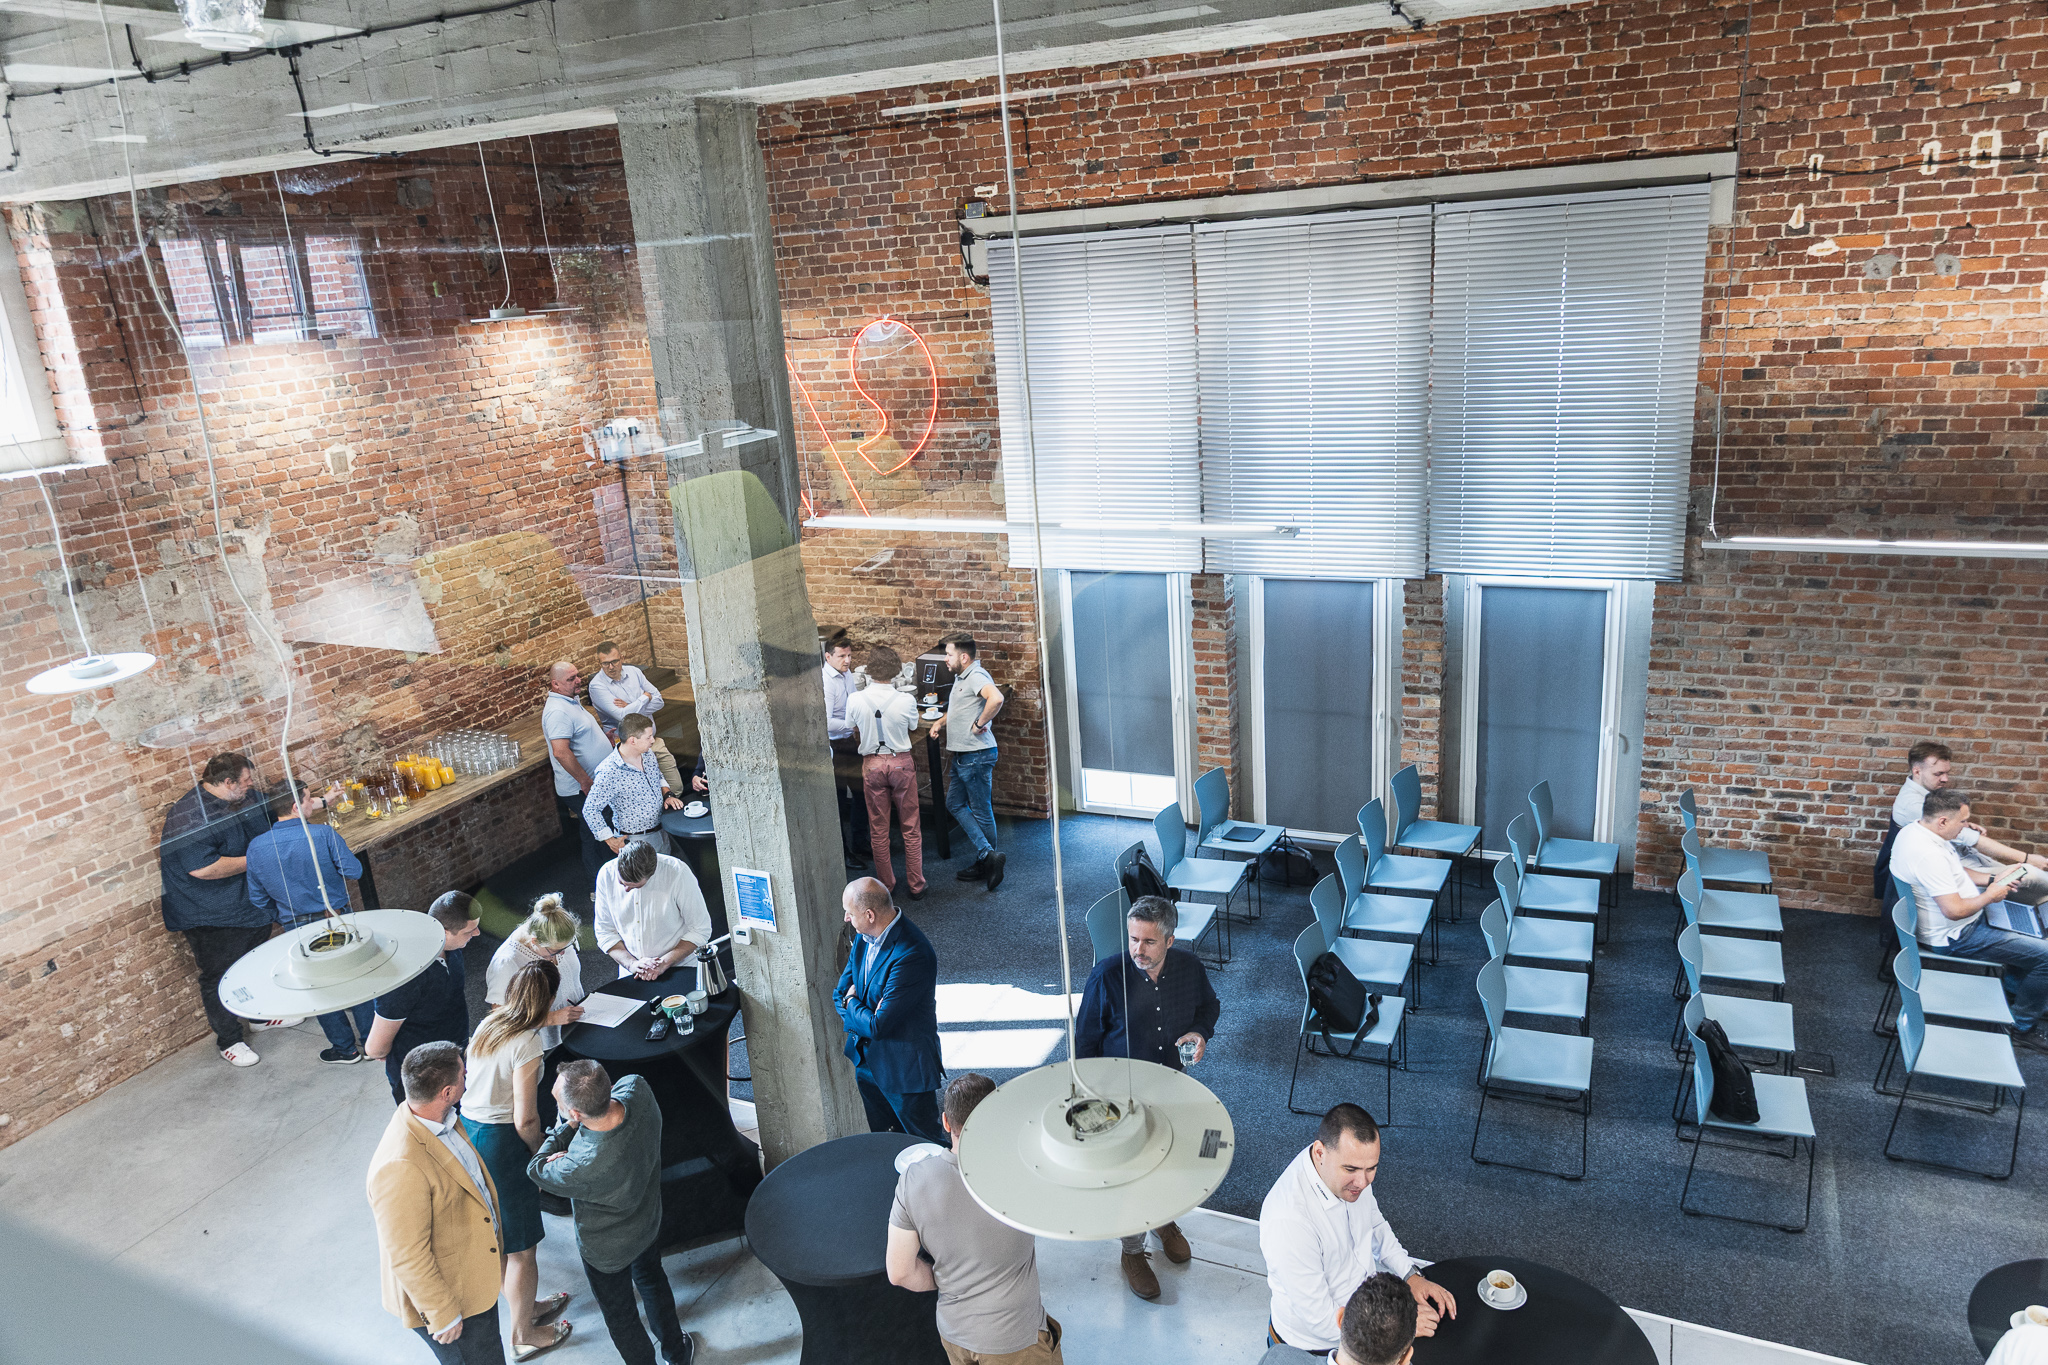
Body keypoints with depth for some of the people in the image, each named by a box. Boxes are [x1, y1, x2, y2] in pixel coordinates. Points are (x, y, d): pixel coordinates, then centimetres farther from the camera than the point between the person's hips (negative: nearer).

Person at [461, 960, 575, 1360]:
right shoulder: (526, 1043, -22)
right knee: (521, 1247, 11)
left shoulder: (487, 1023, 1)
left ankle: (527, 1308, 45)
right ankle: (524, 1336, 27)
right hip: (500, 1143, -9)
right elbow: (525, 1121, -20)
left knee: (496, 1237, 25)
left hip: (467, 1130, 9)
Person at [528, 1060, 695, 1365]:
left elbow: (536, 1170, -23)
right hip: (649, 1220, 6)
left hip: (608, 1251, -6)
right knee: (652, 1279, 34)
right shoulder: (637, 1089, -33)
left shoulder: (582, 1167, -46)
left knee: (618, 1312, 24)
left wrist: (566, 1128, -15)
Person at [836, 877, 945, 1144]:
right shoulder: (864, 936, -4)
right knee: (882, 1142, 24)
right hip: (866, 1059, 8)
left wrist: (851, 1004, -10)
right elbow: (840, 993, 5)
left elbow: (878, 1025, -29)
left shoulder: (912, 956, -31)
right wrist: (860, 1015, -15)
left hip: (904, 1068, -8)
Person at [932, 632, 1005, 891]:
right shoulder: (960, 677, 14)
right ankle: (986, 855, 12)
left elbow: (996, 698, -39)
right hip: (962, 755, 11)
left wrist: (980, 724, -27)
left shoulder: (976, 676, -19)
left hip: (977, 755, -11)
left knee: (981, 811, 0)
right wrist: (941, 721, 17)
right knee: (955, 804, 12)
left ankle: (987, 862, 11)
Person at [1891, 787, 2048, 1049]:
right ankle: (2024, 1027, 5)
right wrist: (1990, 895, -13)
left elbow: (1954, 872, 16)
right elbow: (1955, 910, -30)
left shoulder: (1917, 829, -1)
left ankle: (2014, 988, 40)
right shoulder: (1928, 854, -33)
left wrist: (1993, 879, 4)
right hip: (1955, 937, -11)